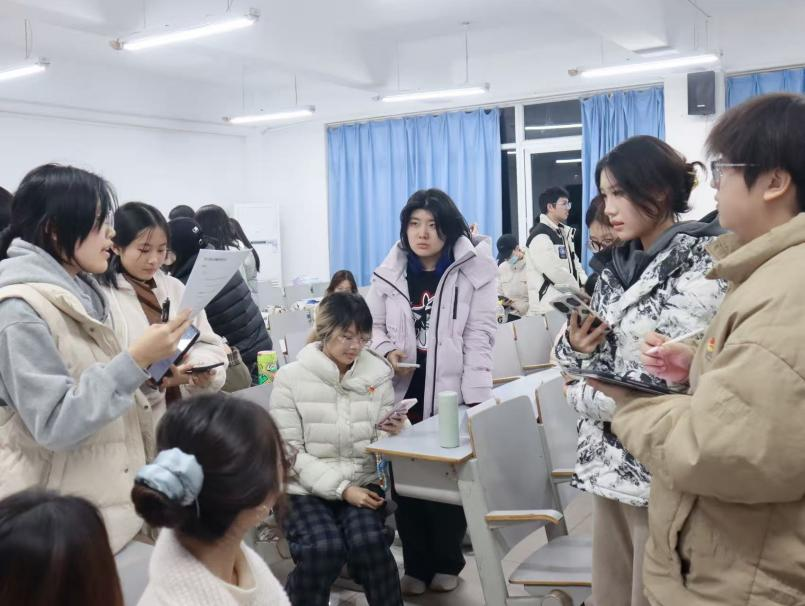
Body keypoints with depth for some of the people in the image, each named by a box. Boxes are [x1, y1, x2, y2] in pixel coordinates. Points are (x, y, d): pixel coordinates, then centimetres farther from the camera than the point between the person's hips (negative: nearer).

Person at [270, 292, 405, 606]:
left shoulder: (378, 372, 3)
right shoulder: (291, 377, -6)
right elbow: (290, 453, -8)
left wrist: (389, 432, -12)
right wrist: (341, 488, -17)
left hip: (362, 482, 2)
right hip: (306, 488, -2)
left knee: (368, 541, -27)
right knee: (324, 547, -29)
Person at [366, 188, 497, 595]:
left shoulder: (474, 270, -6)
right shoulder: (389, 273, 4)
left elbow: (479, 336, -9)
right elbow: (372, 326, 12)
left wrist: (477, 398, -15)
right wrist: (386, 351, -10)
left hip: (452, 395, -3)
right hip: (404, 394, 3)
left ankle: (447, 563, 30)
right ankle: (415, 566, 29)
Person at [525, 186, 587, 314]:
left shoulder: (563, 232, 15)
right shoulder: (540, 236, -17)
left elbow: (573, 262, 18)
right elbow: (555, 272, -22)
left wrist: (585, 283, 0)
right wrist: (579, 288, -9)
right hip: (548, 307, -10)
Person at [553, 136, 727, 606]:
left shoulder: (704, 265, -12)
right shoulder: (618, 268, 10)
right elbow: (585, 355, 15)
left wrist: (582, 397, -9)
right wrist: (576, 347, -9)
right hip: (609, 460, 7)